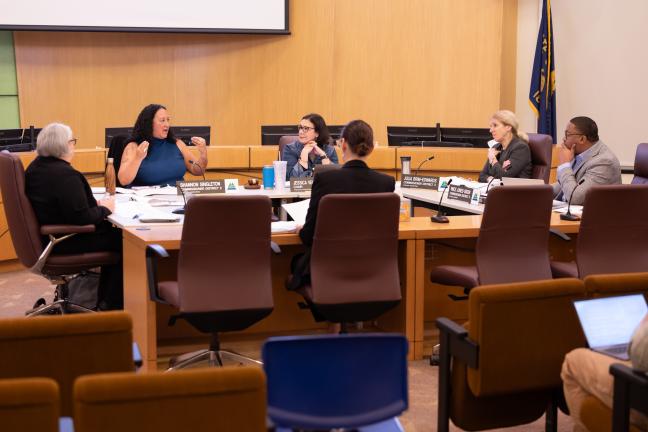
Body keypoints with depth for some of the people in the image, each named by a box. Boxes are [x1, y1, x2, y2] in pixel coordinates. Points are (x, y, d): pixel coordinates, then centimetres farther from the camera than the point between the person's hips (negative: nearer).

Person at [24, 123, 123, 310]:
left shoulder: (35, 167, 5)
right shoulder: (65, 174, -25)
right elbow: (82, 218, -27)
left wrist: (95, 204, 3)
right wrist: (104, 208, -10)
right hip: (65, 244, -9)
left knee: (111, 232, 18)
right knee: (122, 241, 5)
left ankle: (104, 300, 24)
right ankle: (112, 306, 15)